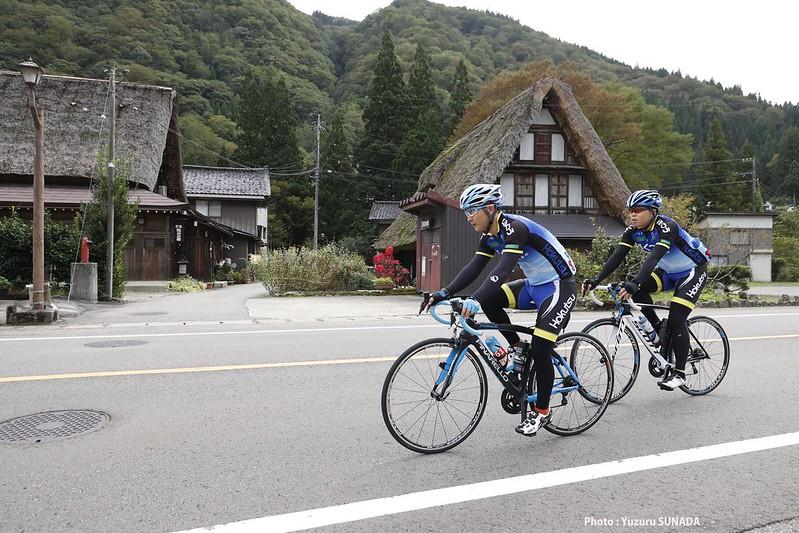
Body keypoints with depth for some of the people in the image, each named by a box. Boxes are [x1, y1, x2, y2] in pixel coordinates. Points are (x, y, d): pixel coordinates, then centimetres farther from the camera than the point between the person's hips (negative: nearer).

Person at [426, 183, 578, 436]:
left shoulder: (515, 228, -26)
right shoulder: (490, 235, 1)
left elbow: (503, 270, -38)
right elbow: (473, 268, -5)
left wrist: (475, 299, -49)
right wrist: (444, 293, -17)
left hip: (560, 286, -8)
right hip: (534, 285, 9)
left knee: (539, 349, -14)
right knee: (490, 300, -10)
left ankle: (541, 411, 7)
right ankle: (518, 349, 7)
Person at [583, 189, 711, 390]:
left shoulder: (667, 227, -31)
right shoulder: (633, 231, -12)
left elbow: (654, 257, -45)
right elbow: (616, 257, -21)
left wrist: (635, 283, -58)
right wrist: (596, 280, -34)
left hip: (693, 271, -6)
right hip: (668, 272, 6)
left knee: (676, 319, -16)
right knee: (638, 289, -20)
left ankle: (679, 373, -3)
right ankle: (660, 332, 0)